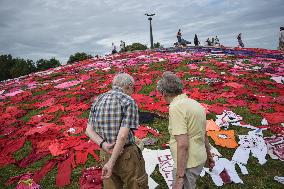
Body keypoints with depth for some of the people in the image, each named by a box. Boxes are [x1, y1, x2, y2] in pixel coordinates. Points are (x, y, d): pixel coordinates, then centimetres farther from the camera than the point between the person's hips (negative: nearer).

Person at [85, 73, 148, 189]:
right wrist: (111, 163, -18)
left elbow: (89, 130, 1)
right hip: (127, 155, -6)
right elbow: (123, 135, -23)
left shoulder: (98, 100, 4)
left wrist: (103, 144, -13)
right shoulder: (129, 102, -15)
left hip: (105, 155, 6)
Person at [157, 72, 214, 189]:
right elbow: (204, 135, 15)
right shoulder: (194, 103, 6)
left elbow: (182, 144, -26)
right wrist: (208, 155, 27)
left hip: (188, 163, -9)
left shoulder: (176, 107, -21)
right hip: (199, 158, 9)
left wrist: (180, 177, -20)